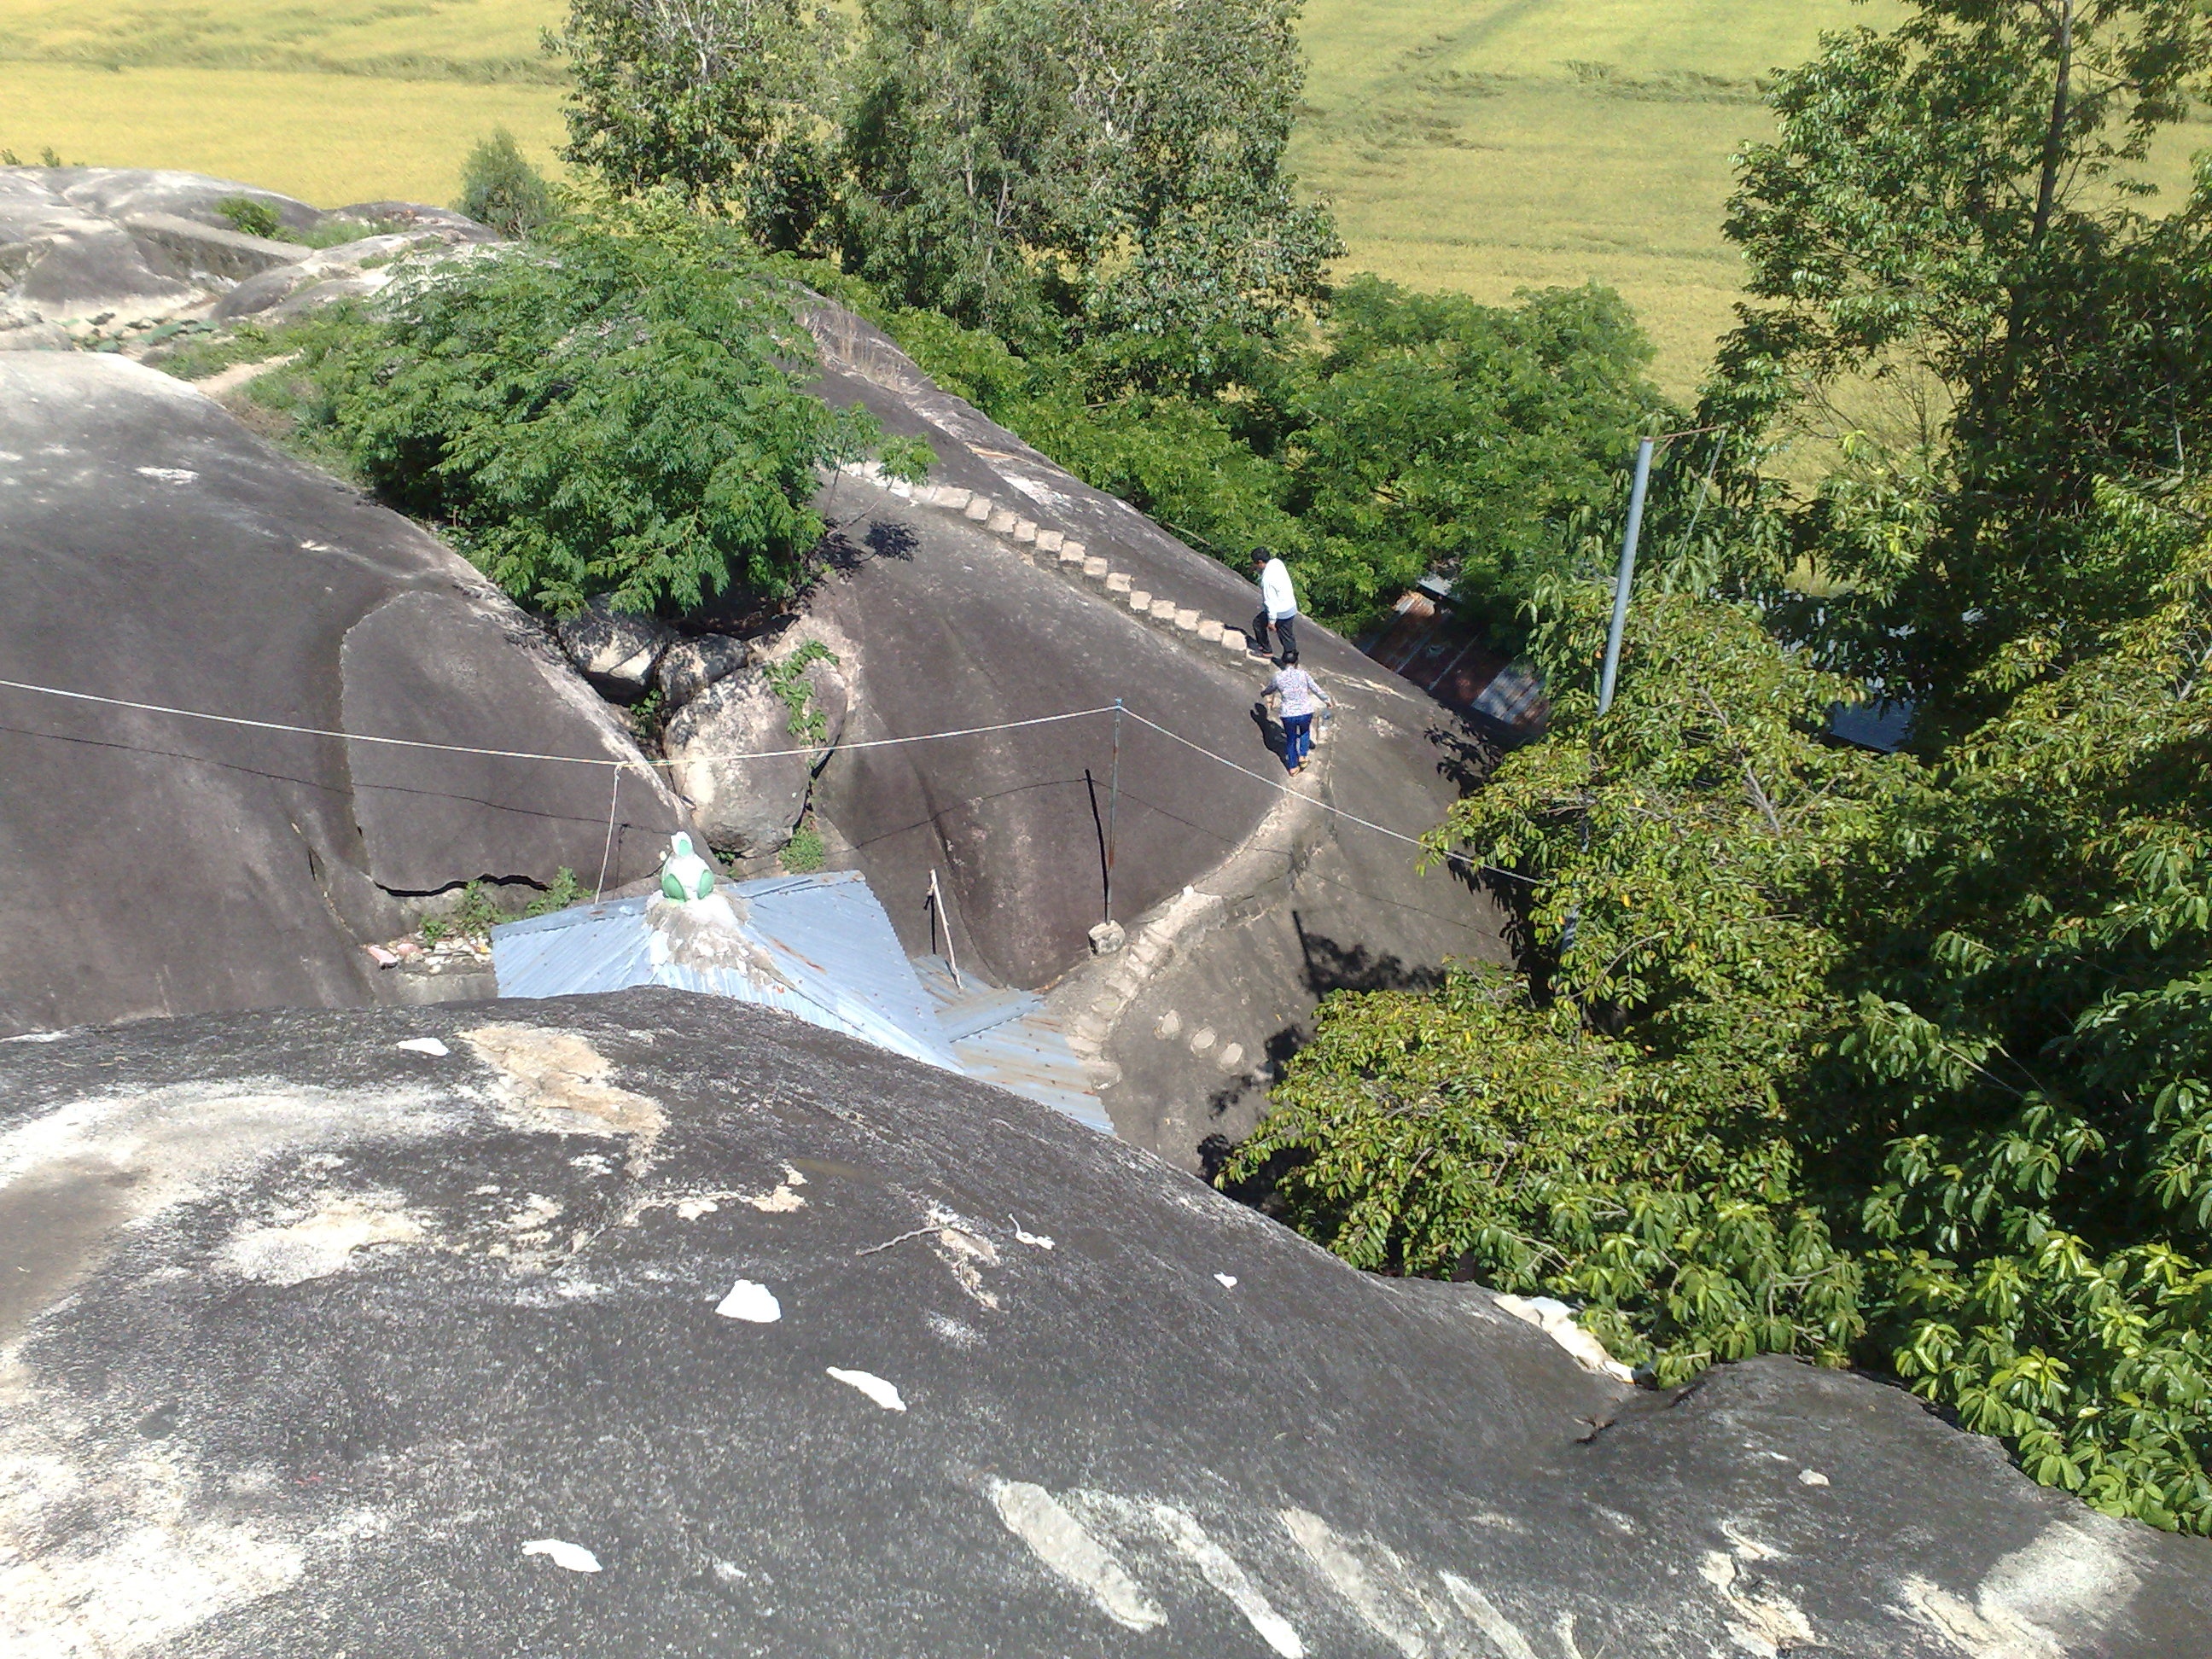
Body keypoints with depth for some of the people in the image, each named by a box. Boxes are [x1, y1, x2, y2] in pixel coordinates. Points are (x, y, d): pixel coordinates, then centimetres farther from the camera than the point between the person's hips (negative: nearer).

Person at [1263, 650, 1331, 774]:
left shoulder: (1278, 677, -2)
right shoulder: (1302, 674, -3)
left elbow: (1270, 689, 18)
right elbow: (1316, 689, 5)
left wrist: (1263, 693, 41)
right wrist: (1327, 700, 21)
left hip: (1288, 715, 0)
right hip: (1305, 712, 0)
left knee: (1291, 739, 22)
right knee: (1304, 732, 32)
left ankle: (1293, 766, 31)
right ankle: (1302, 755, 22)